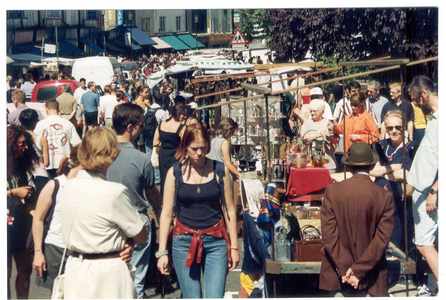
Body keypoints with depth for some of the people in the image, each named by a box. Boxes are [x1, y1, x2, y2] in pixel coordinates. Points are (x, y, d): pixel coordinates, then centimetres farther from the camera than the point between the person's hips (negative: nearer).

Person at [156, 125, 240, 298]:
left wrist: (234, 246, 6)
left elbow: (229, 210, 7)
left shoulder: (220, 171, 1)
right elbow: (166, 213, 2)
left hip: (215, 241, 0)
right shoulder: (174, 173, 0)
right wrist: (162, 252, -2)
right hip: (184, 242, 0)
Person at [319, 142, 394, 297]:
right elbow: (382, 239, -11)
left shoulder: (332, 191, -5)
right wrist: (357, 270, -9)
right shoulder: (385, 197, -7)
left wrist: (345, 269, -7)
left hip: (339, 274, 1)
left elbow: (329, 234, -8)